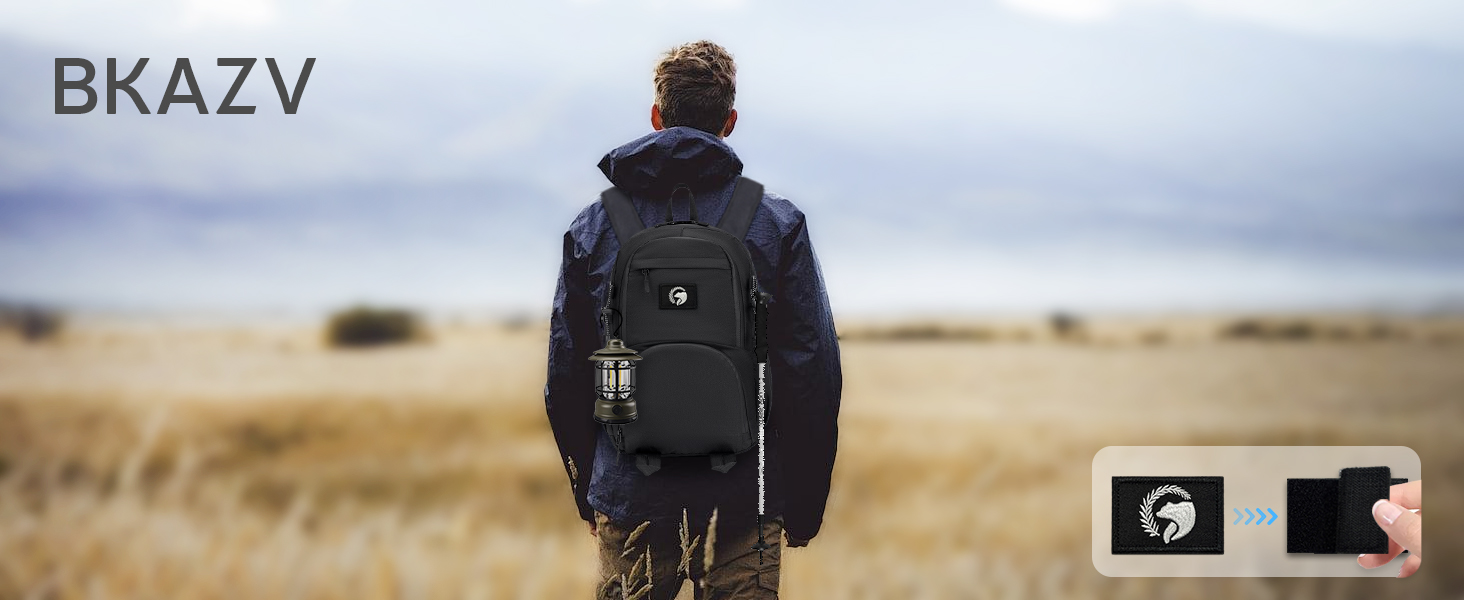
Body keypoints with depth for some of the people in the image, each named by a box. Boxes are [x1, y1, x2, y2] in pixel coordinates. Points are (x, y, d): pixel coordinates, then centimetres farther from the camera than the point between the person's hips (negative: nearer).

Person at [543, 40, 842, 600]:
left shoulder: (592, 228, 4)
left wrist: (588, 492, 19)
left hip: (629, 500, 2)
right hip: (743, 502, -1)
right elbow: (814, 375, -3)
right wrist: (805, 505, 7)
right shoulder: (778, 225, -1)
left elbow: (565, 376, 7)